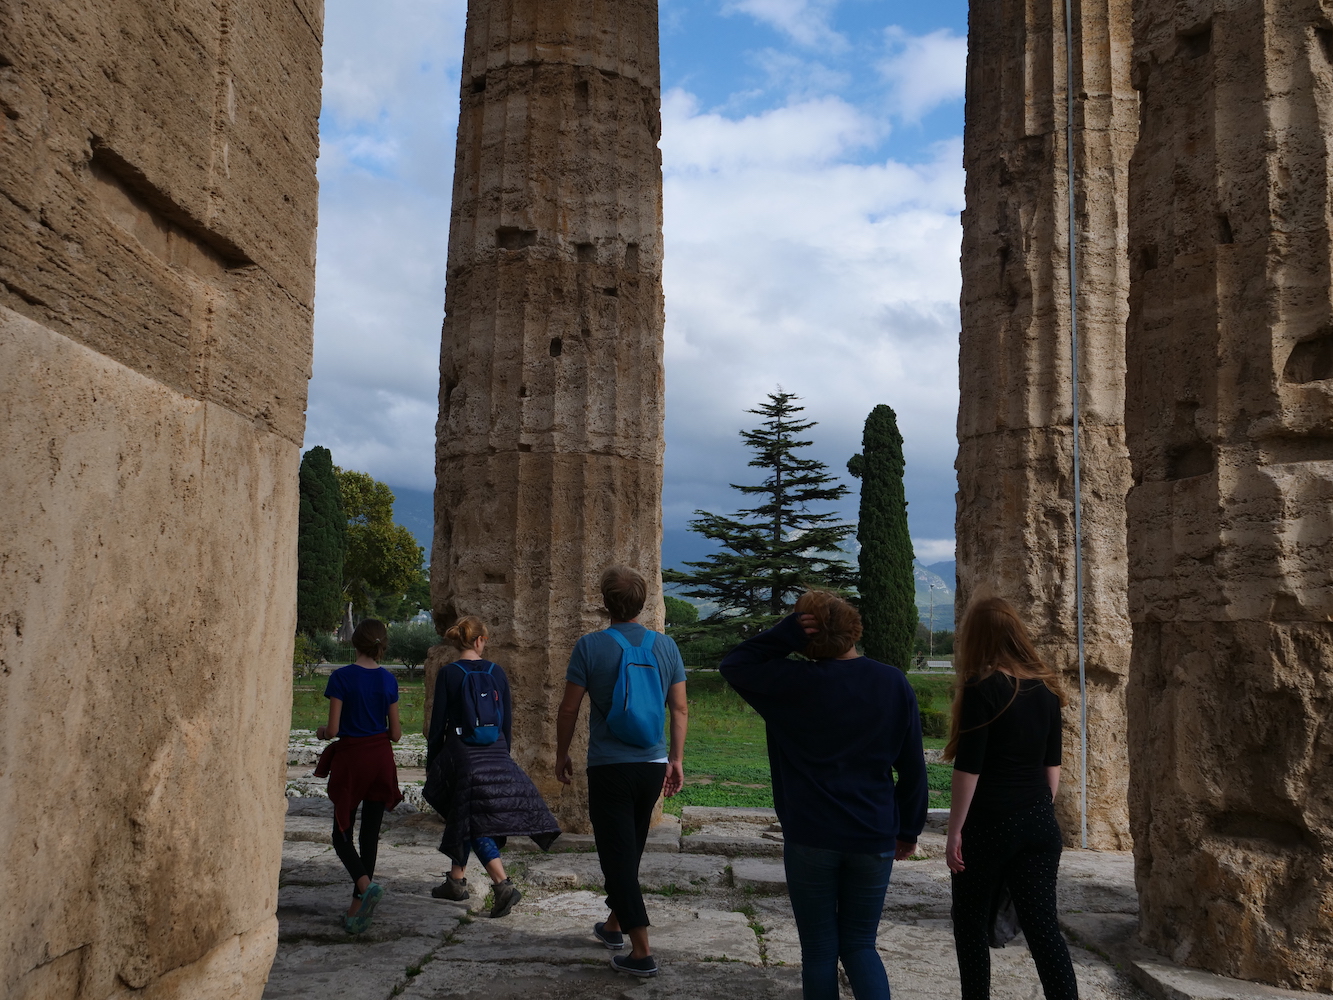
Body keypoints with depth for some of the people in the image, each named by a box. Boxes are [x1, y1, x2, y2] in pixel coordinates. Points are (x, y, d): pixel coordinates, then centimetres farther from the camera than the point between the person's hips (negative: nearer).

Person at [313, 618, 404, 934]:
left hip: (351, 759, -3)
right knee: (370, 836, 10)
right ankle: (356, 910, 14)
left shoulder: (341, 677, -11)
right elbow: (396, 734, 3)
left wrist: (321, 731, 10)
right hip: (381, 758, 4)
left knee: (342, 835, 7)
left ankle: (366, 885, -19)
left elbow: (333, 729, -12)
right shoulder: (388, 680, -1)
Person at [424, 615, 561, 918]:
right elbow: (507, 720, 7)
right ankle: (456, 880, 29)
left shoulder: (448, 674, -7)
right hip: (495, 757, 4)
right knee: (462, 818, 20)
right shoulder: (496, 671, 2)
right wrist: (502, 755, 19)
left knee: (474, 824, -5)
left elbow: (438, 722, -6)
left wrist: (431, 763, 4)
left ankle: (503, 884, -19)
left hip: (462, 755, -4)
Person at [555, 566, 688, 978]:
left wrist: (561, 755, 8)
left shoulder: (591, 646, -9)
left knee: (618, 856, 1)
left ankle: (641, 952, -3)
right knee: (630, 852, 21)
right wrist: (676, 760, 14)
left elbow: (569, 709, -6)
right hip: (654, 765, 5)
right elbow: (679, 709, 5)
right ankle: (613, 925, 37)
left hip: (609, 766, -4)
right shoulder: (665, 646, 1)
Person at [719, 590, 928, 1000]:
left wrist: (786, 633, -9)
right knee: (860, 945, 15)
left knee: (819, 950, 11)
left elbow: (734, 664, 3)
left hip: (810, 838, -2)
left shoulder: (793, 682, -11)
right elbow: (913, 768, 2)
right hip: (874, 839, 3)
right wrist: (909, 828, 13)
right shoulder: (893, 683, -3)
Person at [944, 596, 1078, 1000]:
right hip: (1039, 823, 5)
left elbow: (968, 768, -14)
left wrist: (955, 831, -7)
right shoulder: (1045, 687, 6)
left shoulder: (982, 687, -13)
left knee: (970, 926, 12)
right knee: (1044, 928, 6)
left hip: (988, 825, -5)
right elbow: (1052, 764, 12)